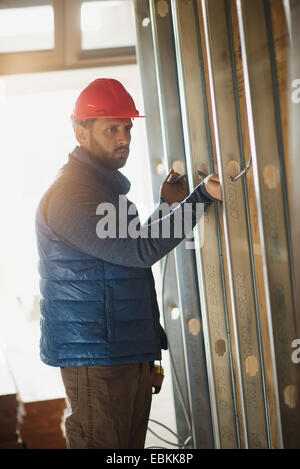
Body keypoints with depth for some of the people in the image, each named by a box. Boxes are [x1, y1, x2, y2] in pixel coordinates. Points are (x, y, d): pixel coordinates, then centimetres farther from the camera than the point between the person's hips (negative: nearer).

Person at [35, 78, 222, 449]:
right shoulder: (68, 193, -15)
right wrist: (201, 196, -24)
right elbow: (139, 250, -23)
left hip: (130, 349, 10)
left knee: (131, 445, 15)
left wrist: (168, 205, 13)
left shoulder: (108, 185, 19)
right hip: (95, 353, -10)